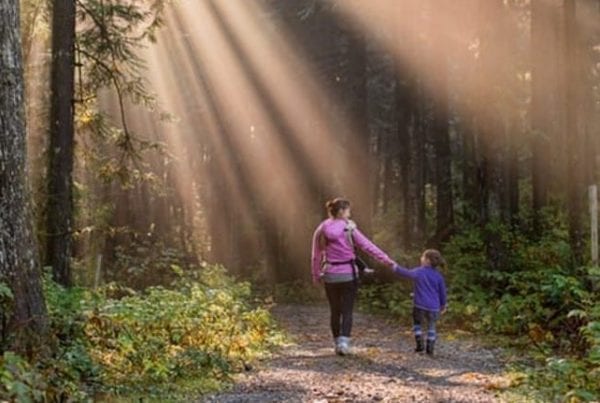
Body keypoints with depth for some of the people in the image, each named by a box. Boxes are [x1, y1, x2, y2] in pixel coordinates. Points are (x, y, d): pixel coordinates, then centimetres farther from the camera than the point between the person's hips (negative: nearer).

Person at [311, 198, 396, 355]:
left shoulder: (321, 230, 1)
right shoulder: (349, 229, -8)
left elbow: (316, 256, 5)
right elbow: (368, 247, -8)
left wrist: (316, 275, 16)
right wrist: (387, 261, -4)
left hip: (330, 276, 3)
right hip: (348, 275, -3)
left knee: (335, 311, 14)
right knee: (347, 311, 3)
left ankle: (338, 344, 20)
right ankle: (344, 342, -13)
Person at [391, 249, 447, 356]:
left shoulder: (418, 272, -8)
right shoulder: (438, 276, 1)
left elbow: (405, 273, -1)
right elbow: (442, 292, 7)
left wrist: (395, 267, 15)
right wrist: (443, 305, 20)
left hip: (420, 305, -2)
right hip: (433, 307, 2)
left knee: (417, 324, 18)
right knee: (431, 327, 17)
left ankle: (419, 345, 8)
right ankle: (430, 349, 14)